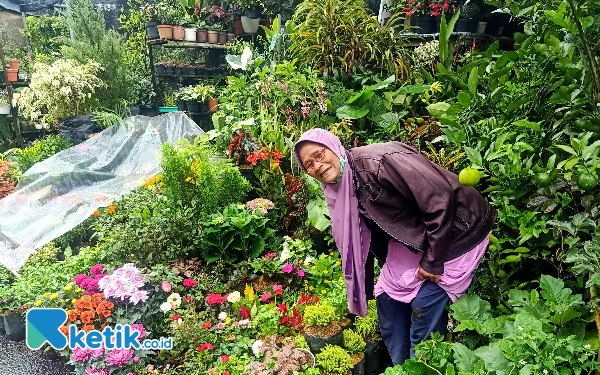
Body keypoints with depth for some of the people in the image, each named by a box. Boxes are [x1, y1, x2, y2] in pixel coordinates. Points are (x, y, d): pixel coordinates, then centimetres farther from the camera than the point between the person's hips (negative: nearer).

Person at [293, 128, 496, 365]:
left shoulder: (379, 161, -29)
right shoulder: (341, 189, -2)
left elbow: (440, 199, -29)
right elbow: (366, 236, 10)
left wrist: (432, 261, -22)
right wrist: (364, 289, 14)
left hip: (455, 232, -8)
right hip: (414, 238, 8)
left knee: (424, 304, -9)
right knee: (388, 296, 10)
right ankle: (400, 366, 31)